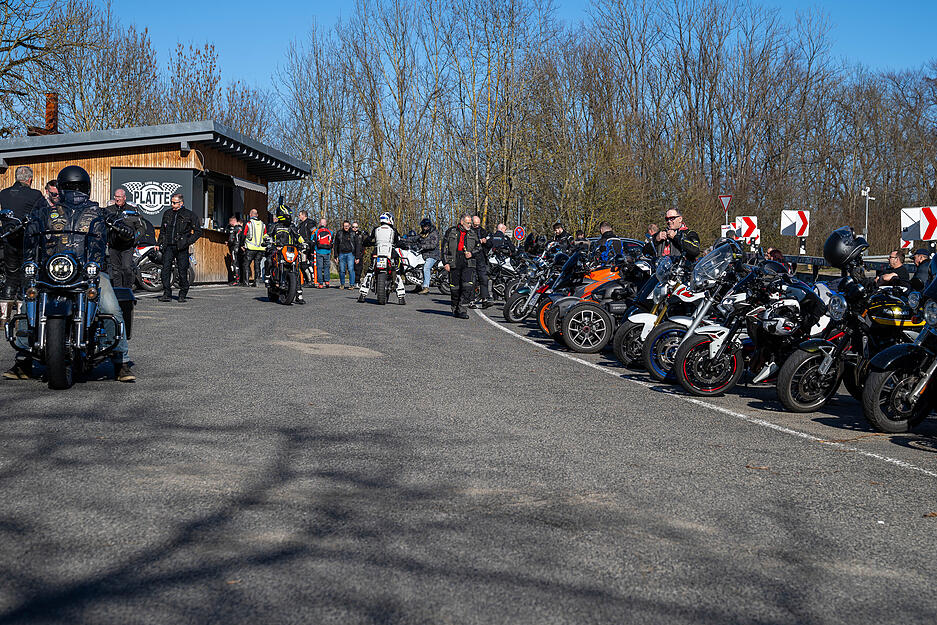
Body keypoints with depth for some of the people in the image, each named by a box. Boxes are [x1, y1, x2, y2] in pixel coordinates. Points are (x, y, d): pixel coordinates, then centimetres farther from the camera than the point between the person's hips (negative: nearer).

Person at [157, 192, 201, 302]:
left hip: (181, 247, -3)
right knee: (165, 269, -7)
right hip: (168, 246, 4)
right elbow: (162, 230, 25)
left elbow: (198, 231, 4)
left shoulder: (189, 215, 1)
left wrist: (189, 241, -7)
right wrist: (159, 243, 14)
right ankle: (167, 294, -4)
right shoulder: (167, 214, 15)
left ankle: (182, 295, 9)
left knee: (182, 271, -1)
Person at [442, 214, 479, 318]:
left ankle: (461, 309, -12)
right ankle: (455, 309, 20)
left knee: (468, 286, -14)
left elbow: (478, 248, 18)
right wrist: (445, 262, -3)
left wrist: (471, 253, -3)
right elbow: (444, 247, 5)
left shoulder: (473, 234, 13)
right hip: (454, 264, -1)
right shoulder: (451, 232, 7)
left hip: (468, 264, 1)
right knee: (455, 288, 4)